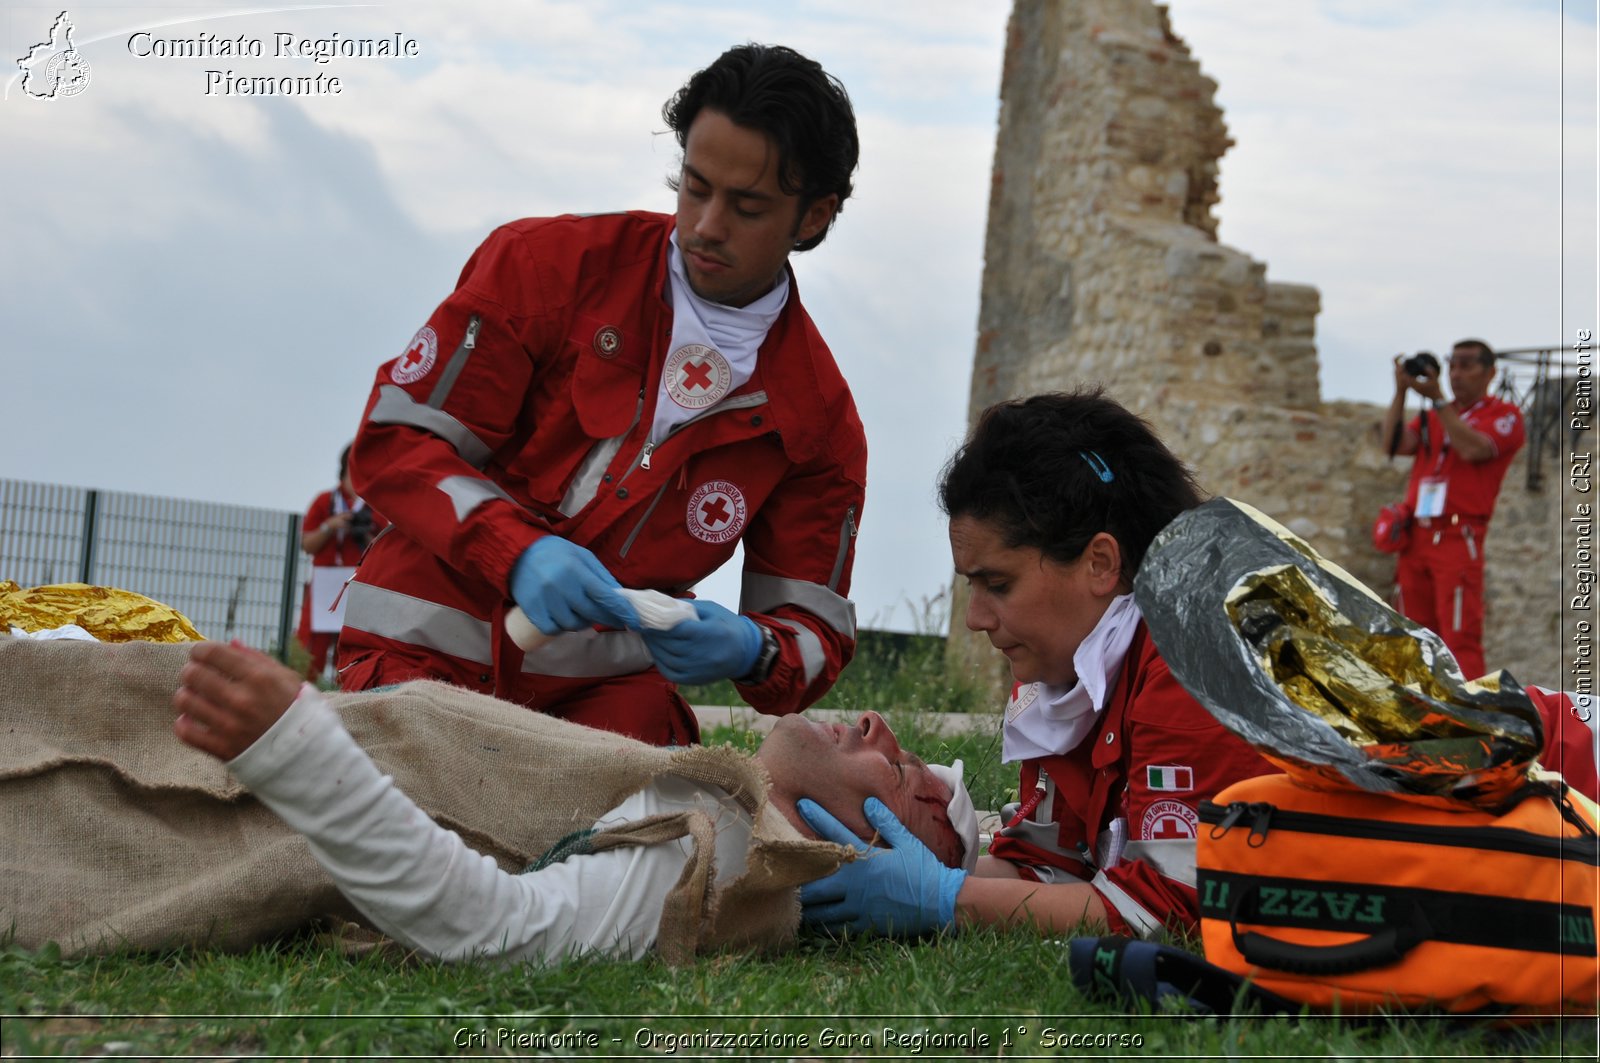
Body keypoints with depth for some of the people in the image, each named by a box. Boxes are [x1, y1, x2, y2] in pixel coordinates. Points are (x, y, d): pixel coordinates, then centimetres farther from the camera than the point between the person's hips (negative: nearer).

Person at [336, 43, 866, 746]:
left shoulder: (819, 418, 2)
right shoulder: (547, 263, -2)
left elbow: (813, 632, 6)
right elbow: (396, 439, -4)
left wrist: (748, 652, -20)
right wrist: (516, 550, -22)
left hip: (605, 686, 2)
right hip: (430, 651, -1)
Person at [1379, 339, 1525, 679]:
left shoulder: (1504, 415, 5)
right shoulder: (1432, 417, 21)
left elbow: (1472, 449, -14)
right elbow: (1397, 443, 4)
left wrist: (1437, 399, -13)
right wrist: (1401, 392, -5)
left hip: (1457, 539, -6)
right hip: (1415, 537, 6)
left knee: (1460, 638, -13)